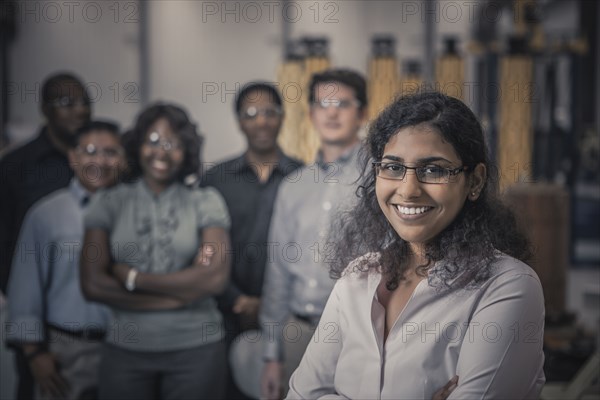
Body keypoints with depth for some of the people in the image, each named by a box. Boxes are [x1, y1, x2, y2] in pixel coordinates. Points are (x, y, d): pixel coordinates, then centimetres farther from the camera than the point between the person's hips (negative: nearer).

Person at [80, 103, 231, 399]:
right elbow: (92, 285, -5)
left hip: (196, 349, 0)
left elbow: (215, 278, -8)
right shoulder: (108, 203, 4)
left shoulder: (206, 202, 4)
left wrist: (133, 278, -8)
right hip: (125, 350, 1)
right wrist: (182, 292, -9)